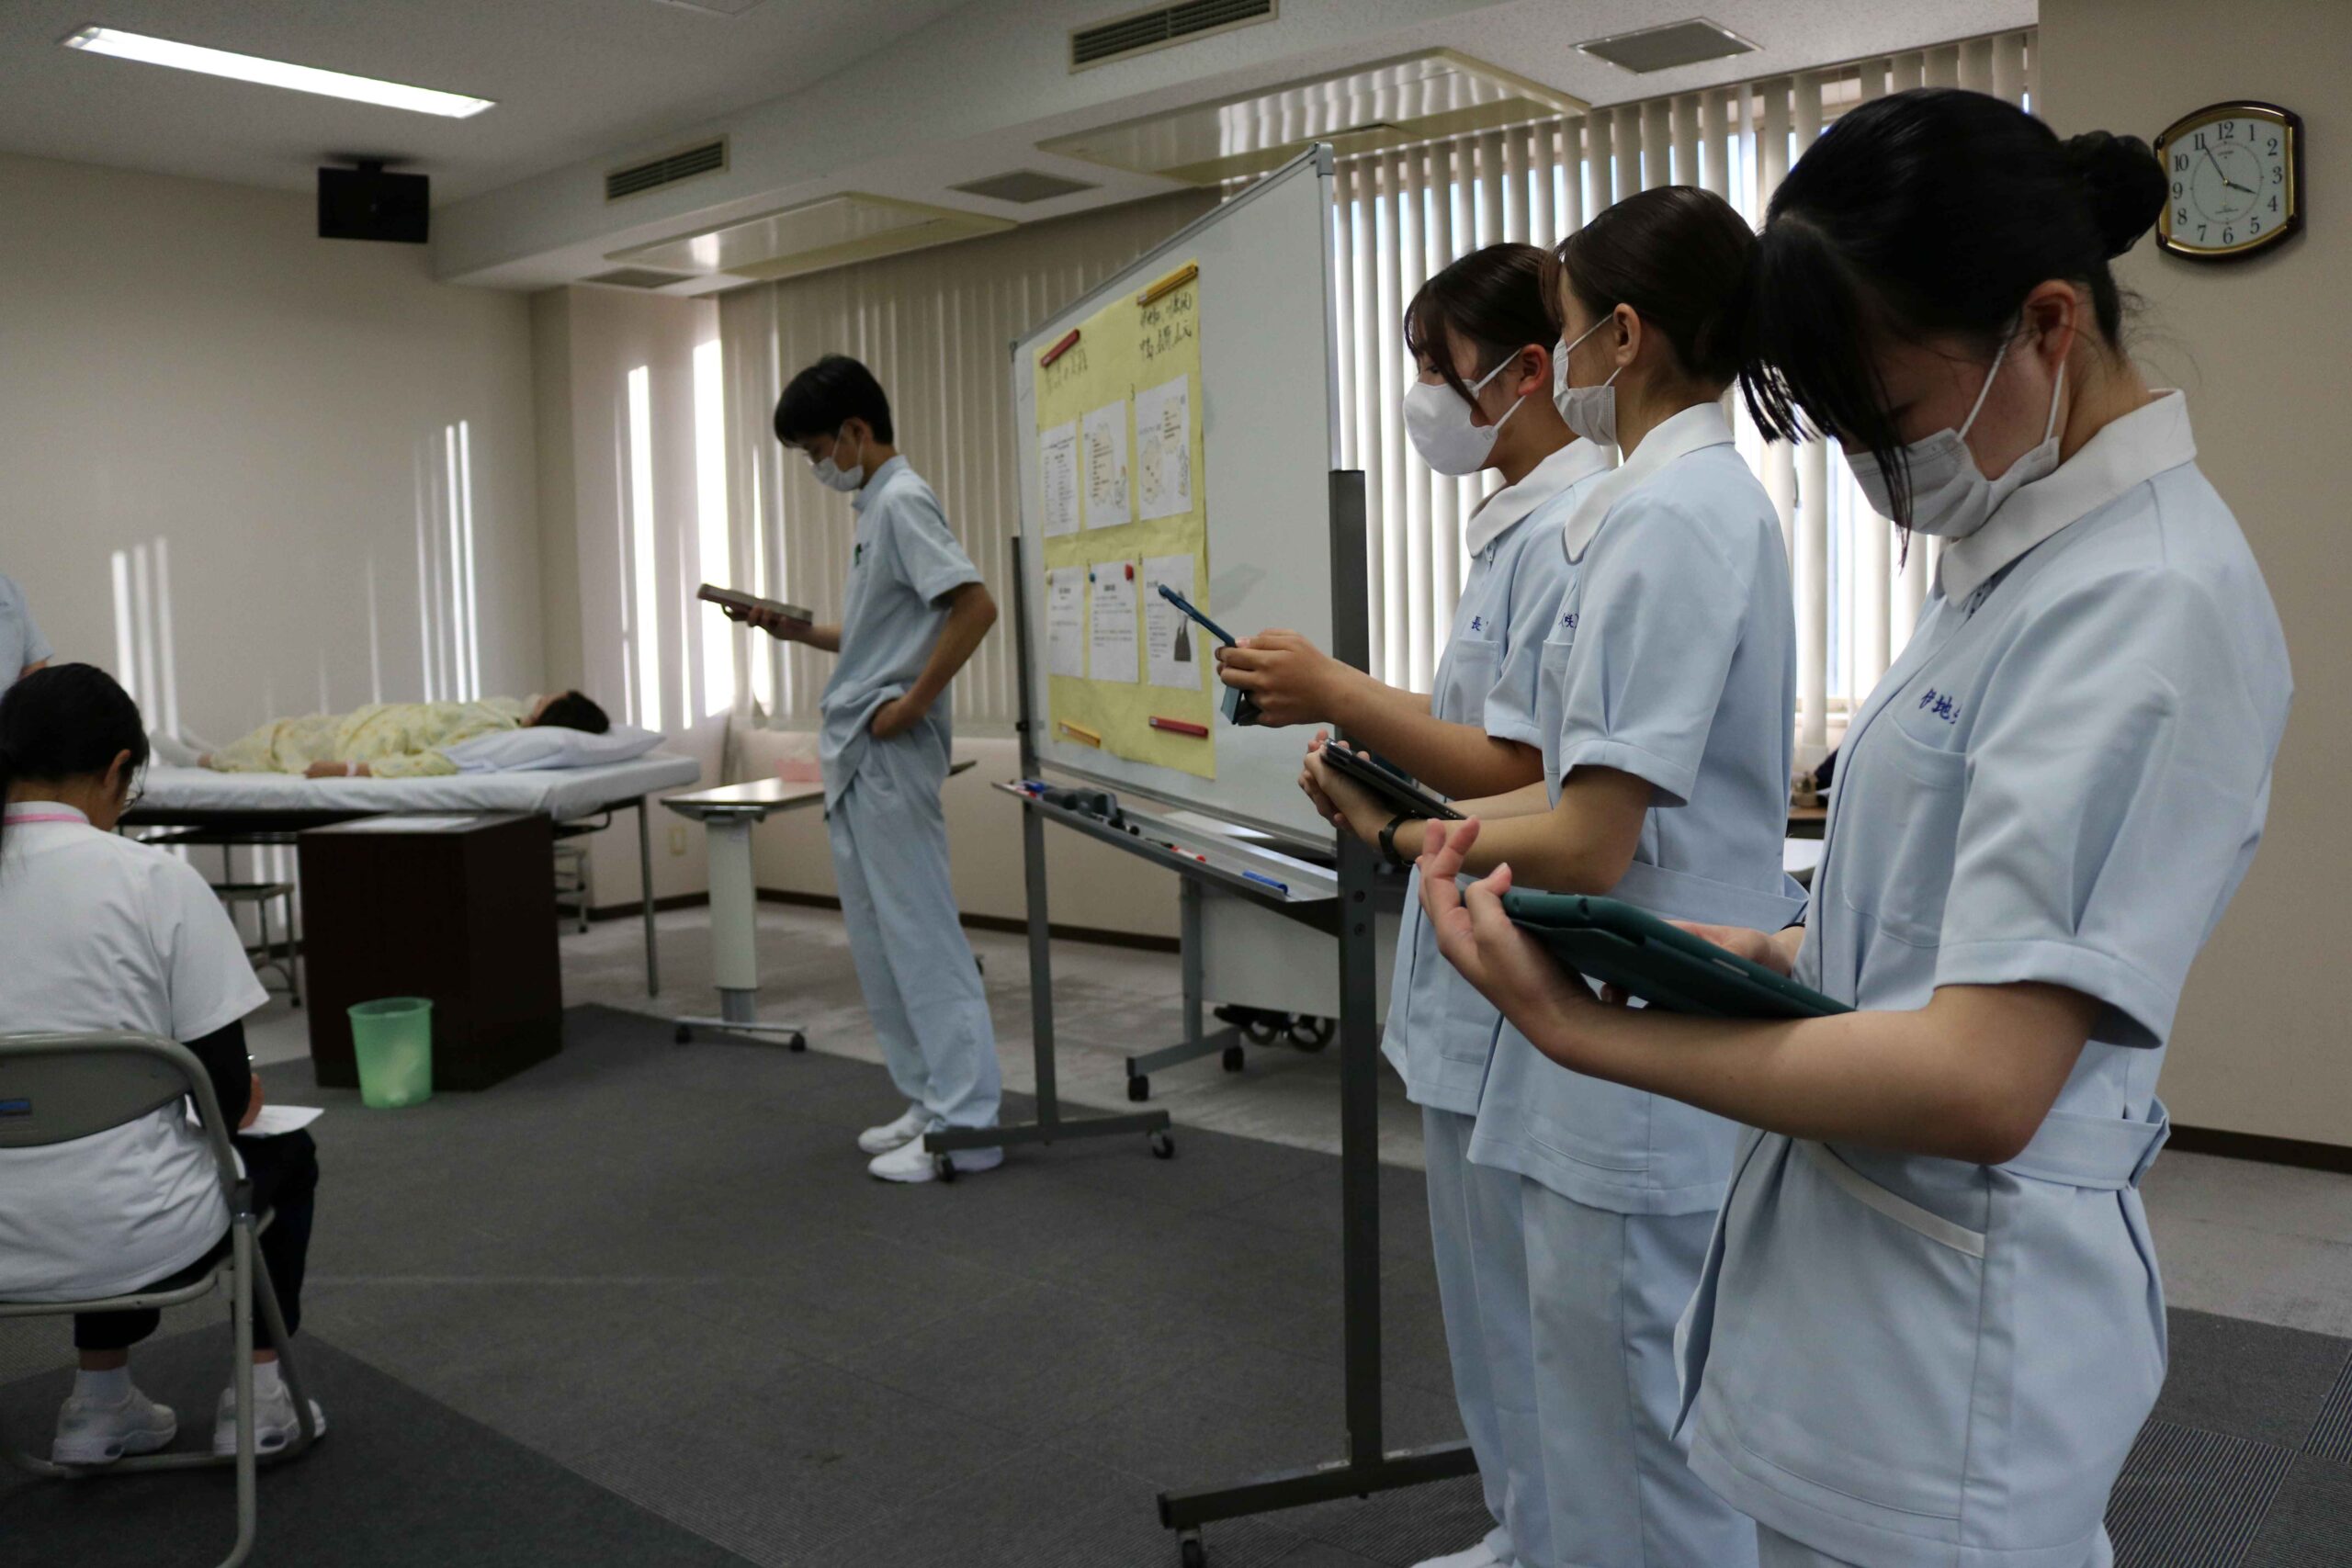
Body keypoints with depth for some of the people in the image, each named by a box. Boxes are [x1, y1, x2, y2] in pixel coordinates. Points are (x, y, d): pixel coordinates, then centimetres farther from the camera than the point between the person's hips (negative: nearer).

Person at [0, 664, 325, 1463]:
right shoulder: (155, 880, -15)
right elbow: (228, 1092, -11)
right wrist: (244, 1098, 13)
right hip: (119, 1236, -5)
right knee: (286, 1152, 27)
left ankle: (101, 1403, 34)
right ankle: (258, 1400, 28)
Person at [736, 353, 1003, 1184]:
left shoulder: (902, 501, -12)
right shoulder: (874, 505, 17)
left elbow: (976, 607, -24)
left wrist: (914, 704, -21)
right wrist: (795, 630, 13)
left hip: (889, 758, -10)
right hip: (857, 759, 10)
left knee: (921, 936, -6)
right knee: (880, 943, 13)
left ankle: (965, 1125, 0)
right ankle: (930, 1102, 21)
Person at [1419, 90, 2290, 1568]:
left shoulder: (2151, 597, -20)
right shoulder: (2027, 550, 7)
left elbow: (1980, 1082, -25)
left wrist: (1575, 1024, -20)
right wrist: (1767, 950, -1)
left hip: (1945, 1345, -8)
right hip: (1849, 1280, 8)